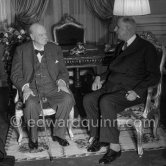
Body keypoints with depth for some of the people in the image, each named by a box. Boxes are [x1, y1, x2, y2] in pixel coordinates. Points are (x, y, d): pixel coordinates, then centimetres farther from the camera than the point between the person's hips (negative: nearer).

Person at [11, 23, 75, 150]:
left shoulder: (55, 49, 12)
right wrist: (25, 87, -16)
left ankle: (58, 133, -8)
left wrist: (62, 82, -10)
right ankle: (33, 138, -9)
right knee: (31, 104, -35)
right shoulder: (21, 50, 6)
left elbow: (63, 70, 13)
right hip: (31, 88, -2)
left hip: (52, 87, 2)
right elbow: (15, 74, 3)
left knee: (68, 99, -28)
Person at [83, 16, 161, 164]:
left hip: (130, 91, -7)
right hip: (112, 87, 7)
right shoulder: (120, 46, 18)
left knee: (106, 102, -33)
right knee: (88, 99, -15)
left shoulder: (147, 48, -6)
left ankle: (114, 146, -23)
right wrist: (100, 78, 9)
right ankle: (99, 136, -5)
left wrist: (136, 92, -20)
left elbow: (154, 76, -9)